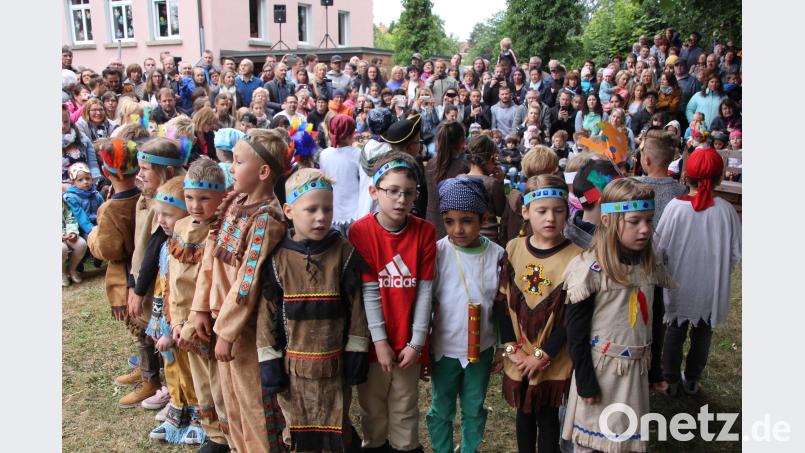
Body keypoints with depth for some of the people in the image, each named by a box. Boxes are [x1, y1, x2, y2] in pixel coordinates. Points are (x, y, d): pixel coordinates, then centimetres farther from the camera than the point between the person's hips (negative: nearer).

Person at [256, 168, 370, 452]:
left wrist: (356, 353, -2)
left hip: (334, 362, -1)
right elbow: (267, 312, -3)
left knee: (336, 429, 11)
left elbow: (356, 305, -3)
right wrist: (269, 361, -3)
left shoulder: (344, 253, -7)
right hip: (293, 363, 1)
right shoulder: (277, 258, -7)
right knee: (299, 428, 16)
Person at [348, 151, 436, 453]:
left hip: (407, 341, 1)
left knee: (405, 408, 16)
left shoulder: (425, 232, -6)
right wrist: (379, 340, -14)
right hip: (374, 340, -1)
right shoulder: (360, 231, -12)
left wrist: (416, 342, -9)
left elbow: (424, 291, -7)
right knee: (372, 405, 18)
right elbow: (368, 291, -13)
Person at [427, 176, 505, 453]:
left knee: (474, 409, 19)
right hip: (445, 348, -1)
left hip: (482, 348, 2)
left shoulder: (496, 255, -8)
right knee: (441, 410, 15)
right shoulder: (437, 253, -14)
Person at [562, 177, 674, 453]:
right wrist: (585, 382, -12)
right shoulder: (591, 268, -17)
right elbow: (576, 330, -14)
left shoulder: (650, 266, 1)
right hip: (599, 367, -5)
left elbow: (654, 323, 11)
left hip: (637, 368, 5)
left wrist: (654, 371, 14)